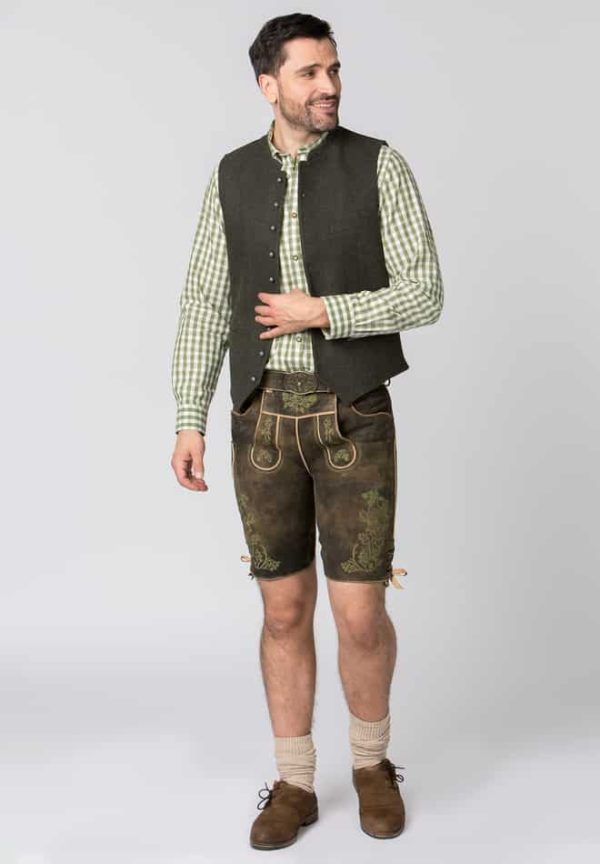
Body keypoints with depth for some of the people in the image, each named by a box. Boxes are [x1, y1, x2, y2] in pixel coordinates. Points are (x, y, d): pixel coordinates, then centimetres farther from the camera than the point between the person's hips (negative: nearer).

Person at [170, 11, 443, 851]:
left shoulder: (381, 166, -3)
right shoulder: (233, 178, 7)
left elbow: (423, 297, -8)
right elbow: (206, 306, 5)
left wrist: (319, 313, -15)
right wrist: (189, 423, -2)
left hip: (354, 418, -2)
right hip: (265, 420, 2)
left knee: (361, 617, -2)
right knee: (285, 612, 7)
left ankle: (371, 760, 27)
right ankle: (294, 785, 24)